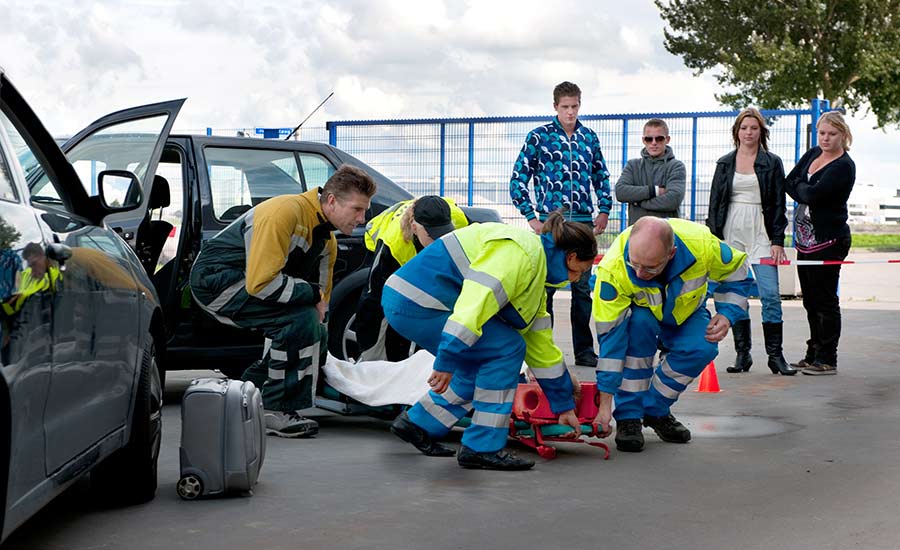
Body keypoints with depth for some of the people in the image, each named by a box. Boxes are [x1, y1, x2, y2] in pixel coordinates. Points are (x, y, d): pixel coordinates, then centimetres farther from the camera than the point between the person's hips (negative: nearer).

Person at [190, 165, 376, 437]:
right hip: (215, 276, -10)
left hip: (241, 281, 10)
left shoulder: (327, 241, 5)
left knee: (316, 337, 6)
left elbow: (321, 293, 13)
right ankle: (275, 412, -17)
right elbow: (260, 283, -31)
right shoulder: (286, 212, -26)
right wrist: (312, 294, -22)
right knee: (299, 318, -27)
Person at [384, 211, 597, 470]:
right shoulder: (523, 252, -14)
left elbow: (540, 344, 25)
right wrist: (447, 361, -29)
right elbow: (477, 298, -27)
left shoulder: (536, 269, 19)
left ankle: (418, 424, 21)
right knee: (507, 349, -9)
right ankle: (482, 448, -5)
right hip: (415, 303, -10)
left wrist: (565, 408, 27)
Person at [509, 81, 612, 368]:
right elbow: (518, 180, -1)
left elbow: (601, 176, 20)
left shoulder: (589, 137, 10)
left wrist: (604, 209, 9)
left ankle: (584, 350, 16)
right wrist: (532, 217, -6)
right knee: (545, 287, 0)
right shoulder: (538, 137, -1)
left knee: (583, 288, 8)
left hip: (583, 223, 3)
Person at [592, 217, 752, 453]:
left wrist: (726, 315, -26)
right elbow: (610, 337, -35)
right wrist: (605, 403, -34)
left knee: (702, 348, -27)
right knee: (640, 323, -36)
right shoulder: (613, 269, -39)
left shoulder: (701, 243, -35)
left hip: (685, 313, 2)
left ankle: (655, 411, -4)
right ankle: (628, 416, -22)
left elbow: (737, 273, -12)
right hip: (638, 311, -2)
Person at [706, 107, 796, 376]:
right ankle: (742, 353, 10)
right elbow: (715, 203, 12)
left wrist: (777, 240, -4)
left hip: (761, 234, -2)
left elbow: (778, 204, 3)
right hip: (732, 234, 2)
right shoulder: (725, 163, 12)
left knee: (770, 295, -10)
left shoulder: (772, 163, 6)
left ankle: (775, 355, -4)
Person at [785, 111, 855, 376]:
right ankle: (814, 354, 21)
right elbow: (788, 183, 6)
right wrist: (806, 192, -10)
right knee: (810, 299, 12)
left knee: (825, 299, -4)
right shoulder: (813, 154, 13)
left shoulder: (844, 166, -11)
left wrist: (799, 187, -2)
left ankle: (827, 360, 1)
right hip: (805, 238, 8)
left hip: (828, 240, -8)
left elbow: (814, 194, -21)